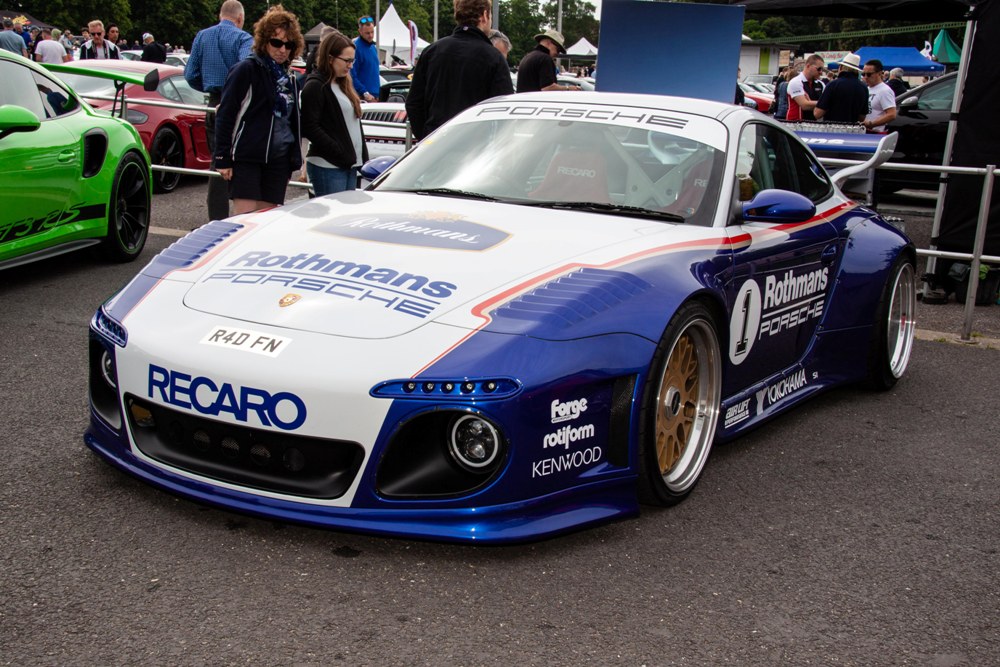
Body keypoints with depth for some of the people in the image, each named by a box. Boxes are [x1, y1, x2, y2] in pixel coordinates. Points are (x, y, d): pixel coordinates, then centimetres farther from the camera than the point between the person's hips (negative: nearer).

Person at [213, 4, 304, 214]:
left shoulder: (289, 78, 16)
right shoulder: (246, 70, -5)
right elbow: (225, 115, -8)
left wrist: (293, 161, 18)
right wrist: (222, 158, -12)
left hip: (278, 160, 6)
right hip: (246, 158, -6)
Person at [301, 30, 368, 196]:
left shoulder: (343, 84, 18)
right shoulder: (315, 86, -8)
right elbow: (309, 128, -16)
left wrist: (363, 157, 9)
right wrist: (341, 154, -18)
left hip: (350, 165, 8)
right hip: (328, 167, -8)